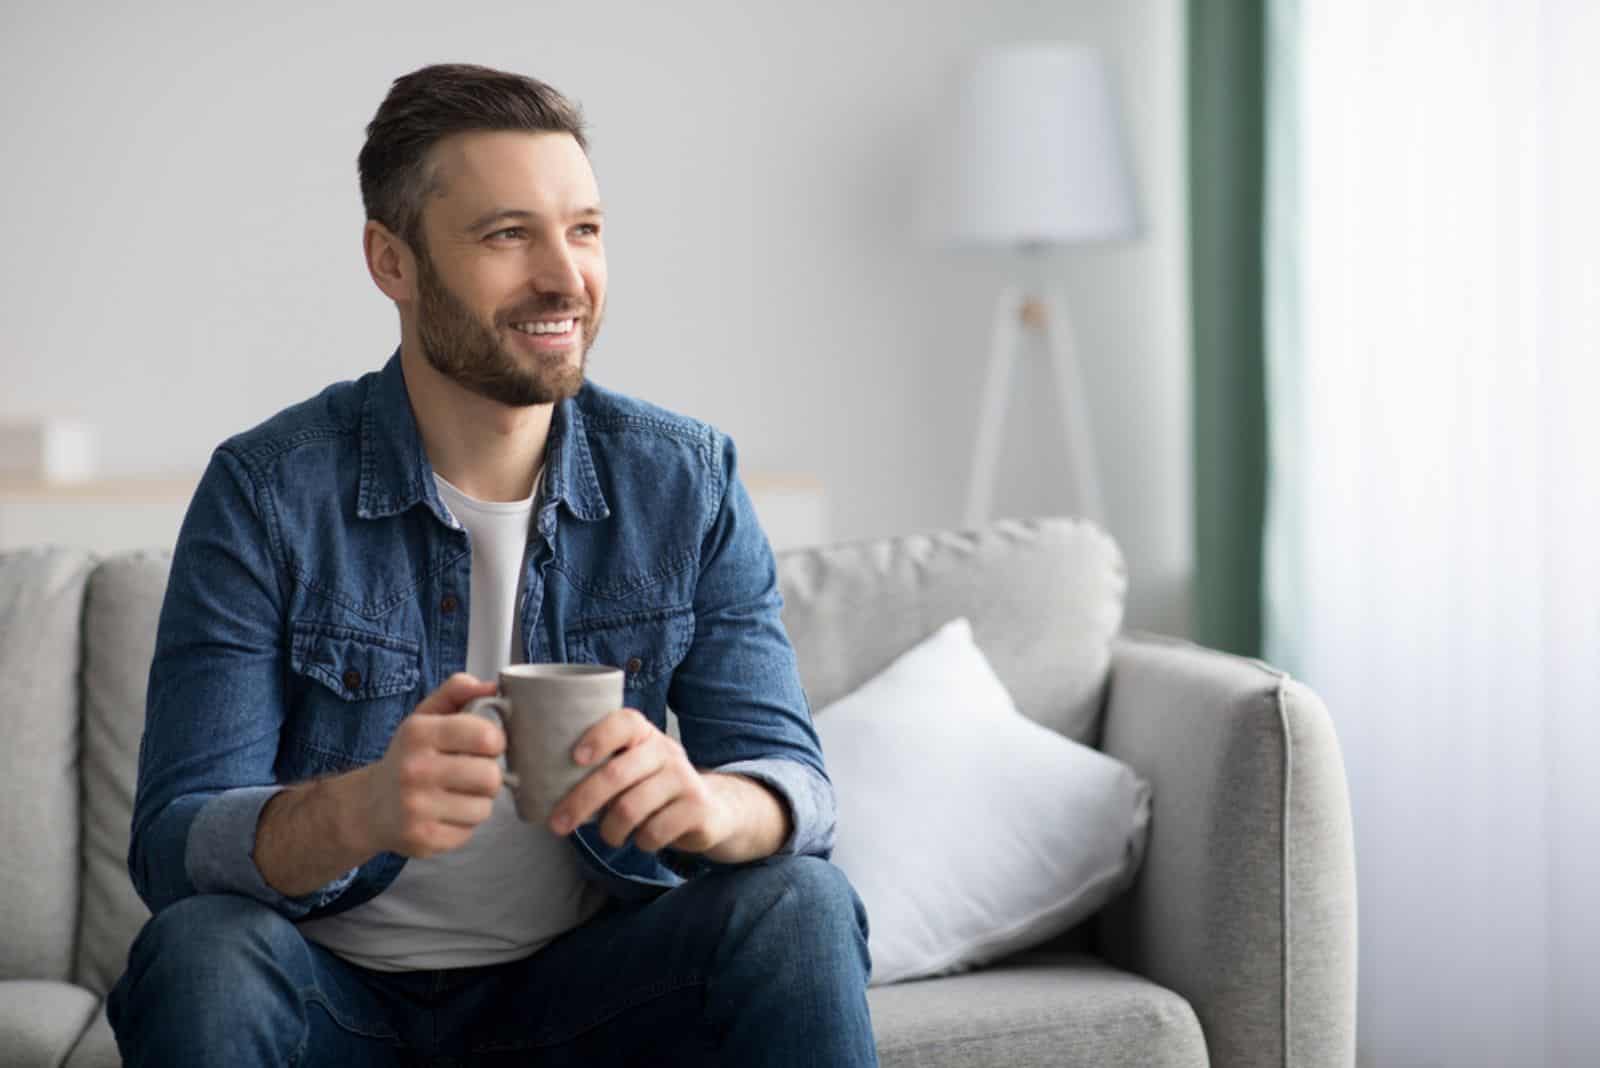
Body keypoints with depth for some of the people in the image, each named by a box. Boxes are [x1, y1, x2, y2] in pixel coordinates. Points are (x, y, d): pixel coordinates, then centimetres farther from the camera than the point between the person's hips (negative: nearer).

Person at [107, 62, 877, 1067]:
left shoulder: (689, 483, -3)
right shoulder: (267, 493, -10)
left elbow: (794, 782, -8)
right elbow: (174, 840, -16)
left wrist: (701, 803, -34)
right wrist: (357, 813, -40)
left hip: (590, 983, 1)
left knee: (801, 907, -25)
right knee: (201, 952, -31)